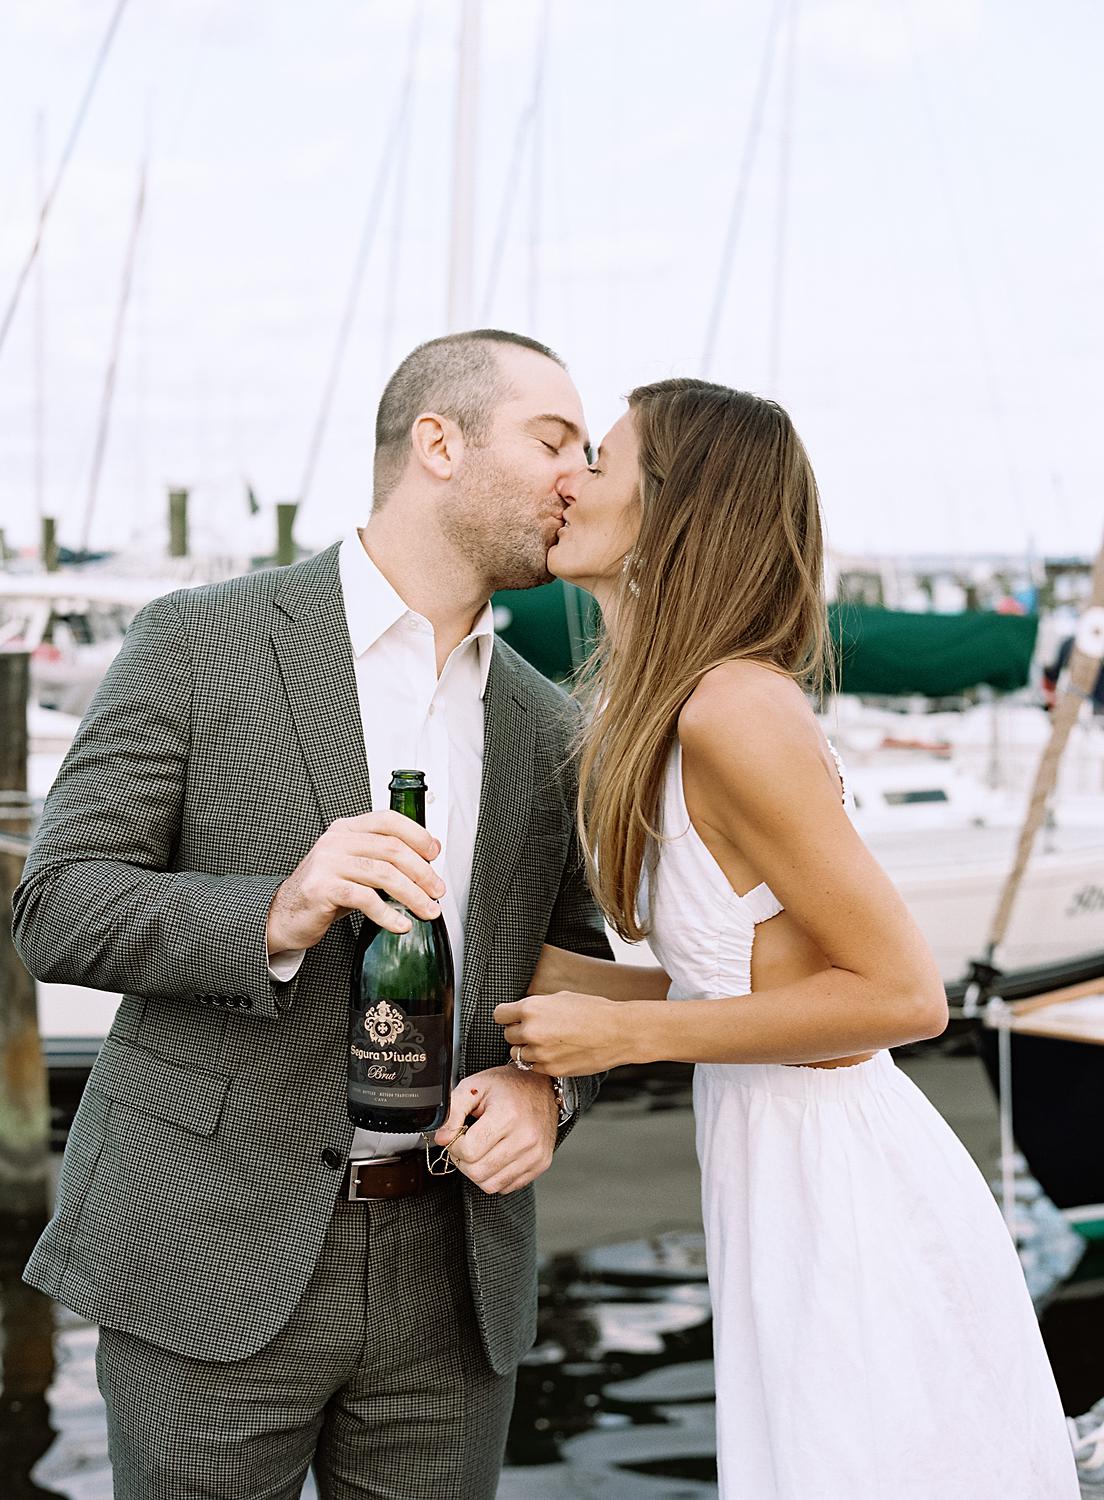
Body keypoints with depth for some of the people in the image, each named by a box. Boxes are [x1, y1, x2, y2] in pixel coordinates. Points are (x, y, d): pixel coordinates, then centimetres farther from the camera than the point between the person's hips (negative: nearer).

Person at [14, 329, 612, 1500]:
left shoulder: (542, 729, 11)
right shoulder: (201, 641, -4)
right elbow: (58, 913, -8)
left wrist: (546, 1088, -7)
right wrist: (278, 915, -26)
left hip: (447, 1272, 4)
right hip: (216, 1258, -4)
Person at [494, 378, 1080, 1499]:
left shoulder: (735, 711, -20)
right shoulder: (673, 713, 9)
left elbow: (900, 992, -20)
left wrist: (621, 1033, -16)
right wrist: (534, 973, 11)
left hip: (849, 1212, -9)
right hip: (798, 1195, 9)